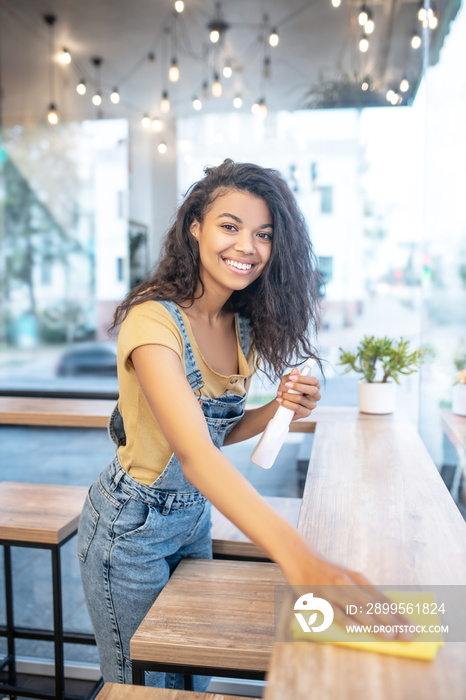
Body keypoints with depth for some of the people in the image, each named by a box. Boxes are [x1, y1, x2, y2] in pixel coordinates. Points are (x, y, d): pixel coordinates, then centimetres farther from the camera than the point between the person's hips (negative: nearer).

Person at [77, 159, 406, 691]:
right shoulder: (154, 320, -28)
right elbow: (194, 452, -42)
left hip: (194, 515, 7)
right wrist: (298, 558, -53)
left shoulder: (243, 327, -3)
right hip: (131, 528, -6)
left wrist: (279, 410, -14)